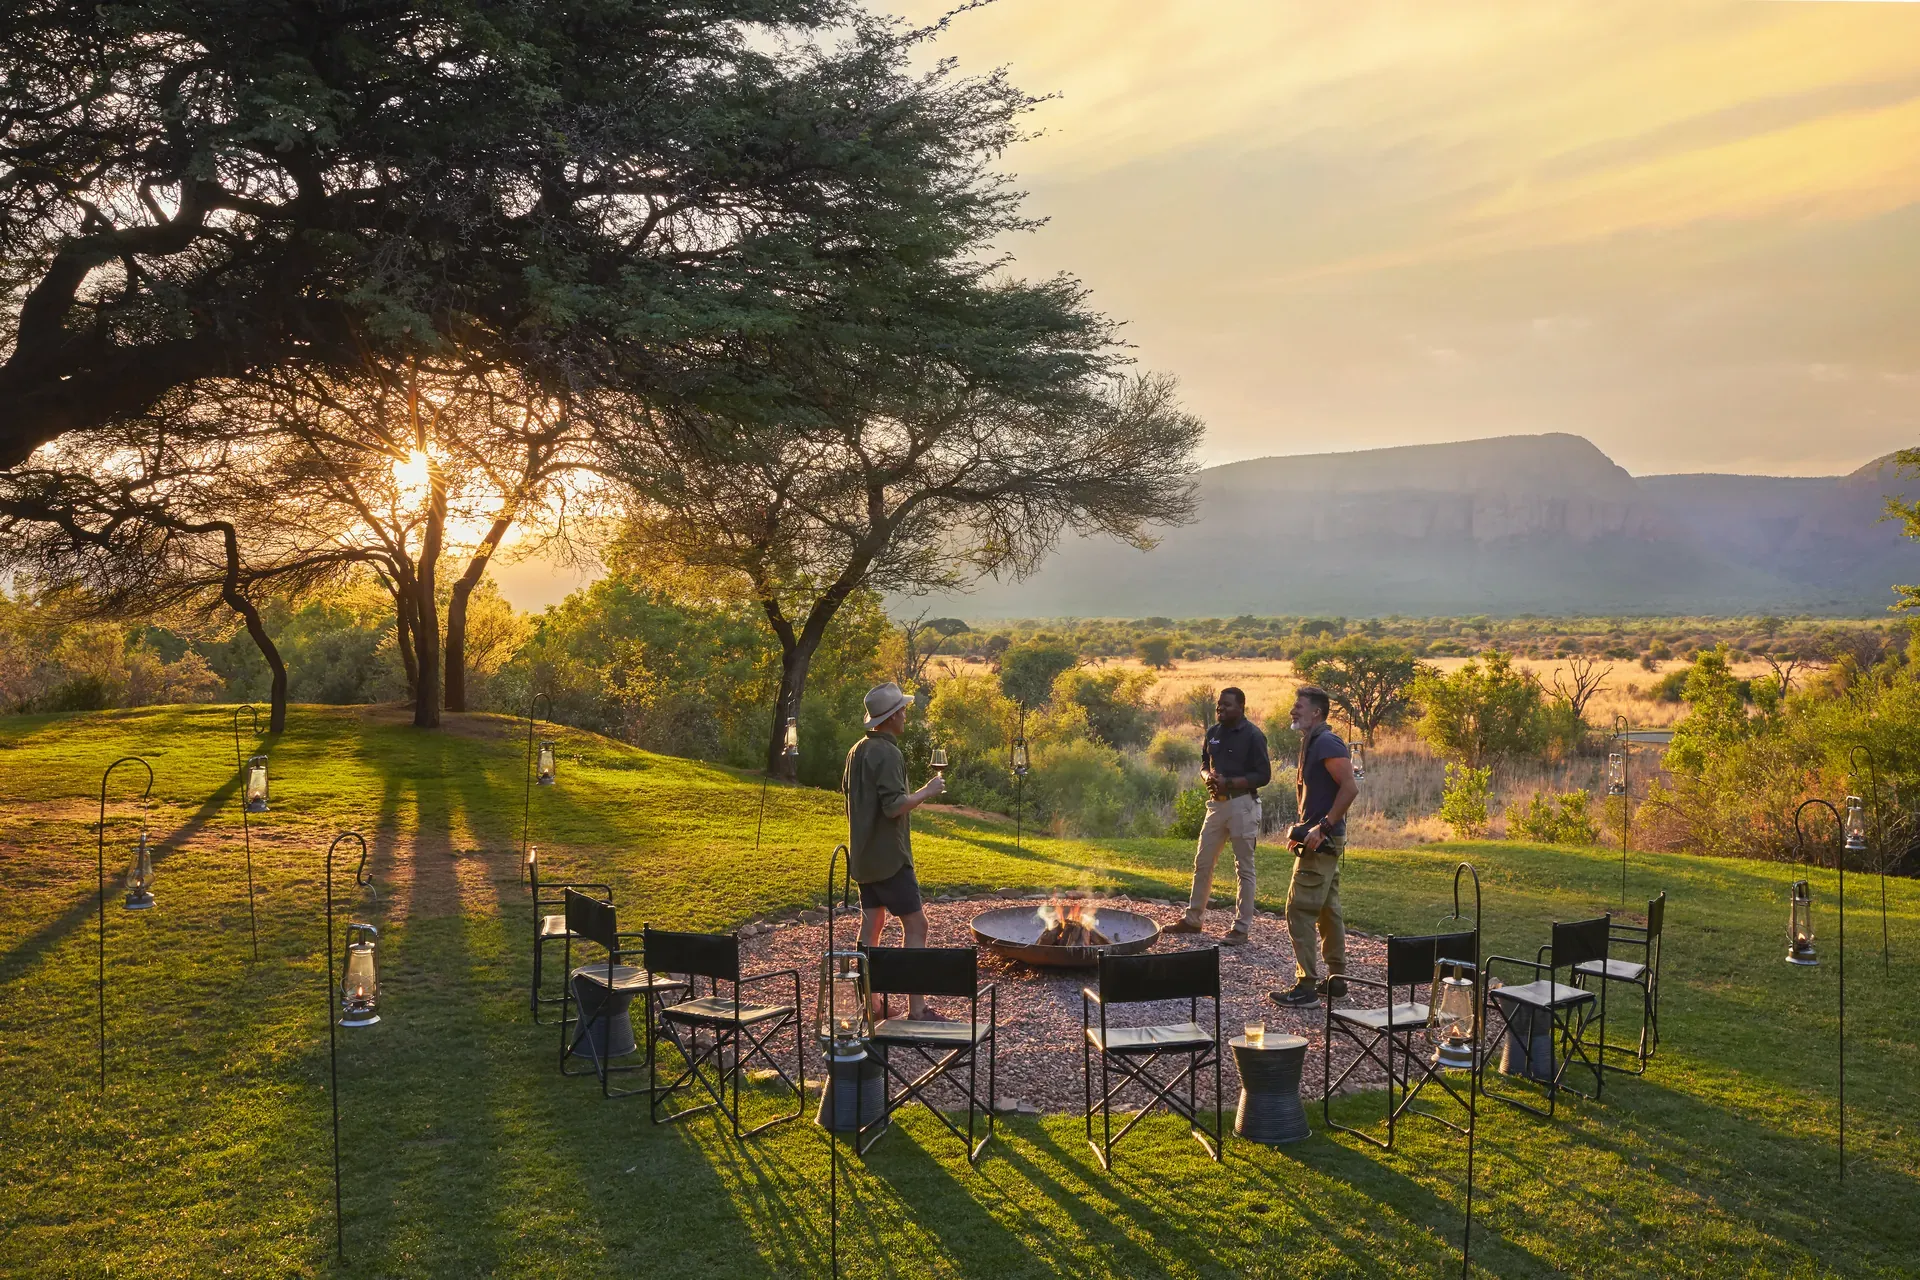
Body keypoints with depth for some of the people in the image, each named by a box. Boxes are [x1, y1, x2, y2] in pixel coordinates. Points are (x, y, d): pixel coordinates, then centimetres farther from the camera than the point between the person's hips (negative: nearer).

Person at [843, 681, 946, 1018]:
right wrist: (928, 791, -11)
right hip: (889, 857, -9)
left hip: (864, 856, 9)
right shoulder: (887, 754, -17)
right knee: (915, 925, -5)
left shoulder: (857, 751, 13)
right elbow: (894, 805, -24)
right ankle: (917, 1008, -5)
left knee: (871, 925, 12)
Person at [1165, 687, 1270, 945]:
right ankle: (1193, 919, 23)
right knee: (1202, 863, 12)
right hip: (1217, 804, 7)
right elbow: (1205, 763, 19)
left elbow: (1263, 775, -12)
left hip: (1242, 805, -7)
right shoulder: (1214, 733, 9)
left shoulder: (1253, 736, -10)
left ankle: (1241, 927, 9)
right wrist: (1208, 776, -5)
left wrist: (1229, 782, -20)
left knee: (1244, 867, 2)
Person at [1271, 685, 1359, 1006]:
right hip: (1324, 842, 11)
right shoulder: (1312, 742, 16)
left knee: (1300, 911, -8)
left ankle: (1306, 986, -4)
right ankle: (1336, 979, 22)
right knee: (1327, 910, 14)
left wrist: (1323, 827, -23)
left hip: (1322, 842, -11)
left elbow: (1350, 788, -23)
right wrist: (1302, 827, 14)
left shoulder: (1326, 743, -16)